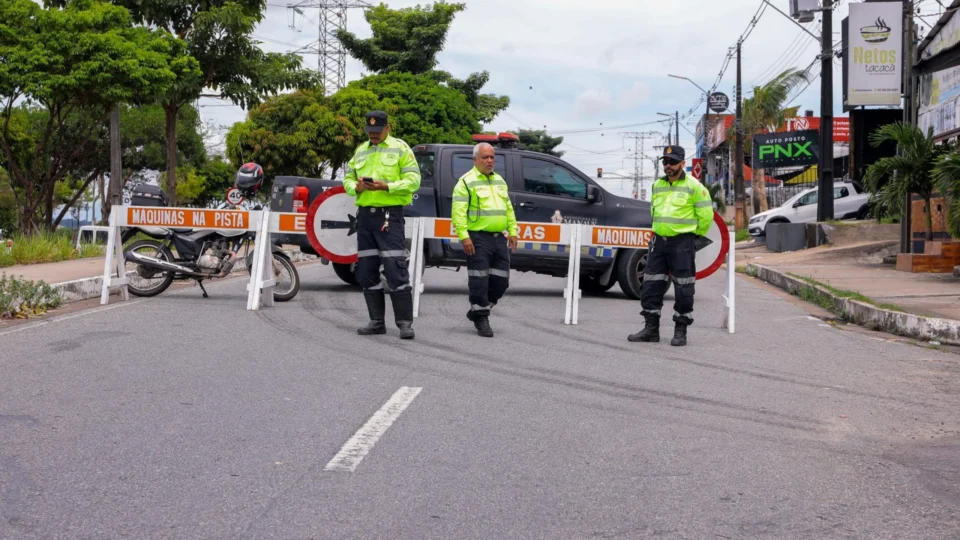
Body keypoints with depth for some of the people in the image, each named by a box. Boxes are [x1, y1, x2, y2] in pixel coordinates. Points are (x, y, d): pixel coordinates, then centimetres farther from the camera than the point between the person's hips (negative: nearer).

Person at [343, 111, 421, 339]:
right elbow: (347, 179, 16)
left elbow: (413, 181, -7)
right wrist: (356, 187, -7)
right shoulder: (361, 151, 18)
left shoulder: (400, 149, 1)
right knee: (366, 273, 8)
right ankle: (377, 322, 17)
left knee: (396, 270, -10)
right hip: (365, 215, 6)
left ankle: (405, 323, -6)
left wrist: (386, 186, -19)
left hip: (389, 215, -6)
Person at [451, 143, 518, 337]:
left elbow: (509, 209, 23)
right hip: (478, 238, -7)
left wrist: (513, 232, 13)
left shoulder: (500, 181, 19)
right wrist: (464, 236, -19)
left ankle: (477, 311, 23)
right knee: (480, 280, -6)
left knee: (501, 280, 8)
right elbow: (458, 212, -11)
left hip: (499, 238, 7)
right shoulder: (466, 182, -4)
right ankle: (481, 318, 3)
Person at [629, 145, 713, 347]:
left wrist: (695, 234, 5)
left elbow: (706, 215, -4)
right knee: (651, 286, 5)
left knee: (683, 288, -1)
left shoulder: (693, 186, -7)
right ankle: (651, 328, 13)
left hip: (683, 243, -6)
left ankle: (681, 331, 7)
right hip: (659, 241, 6)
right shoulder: (657, 185, 12)